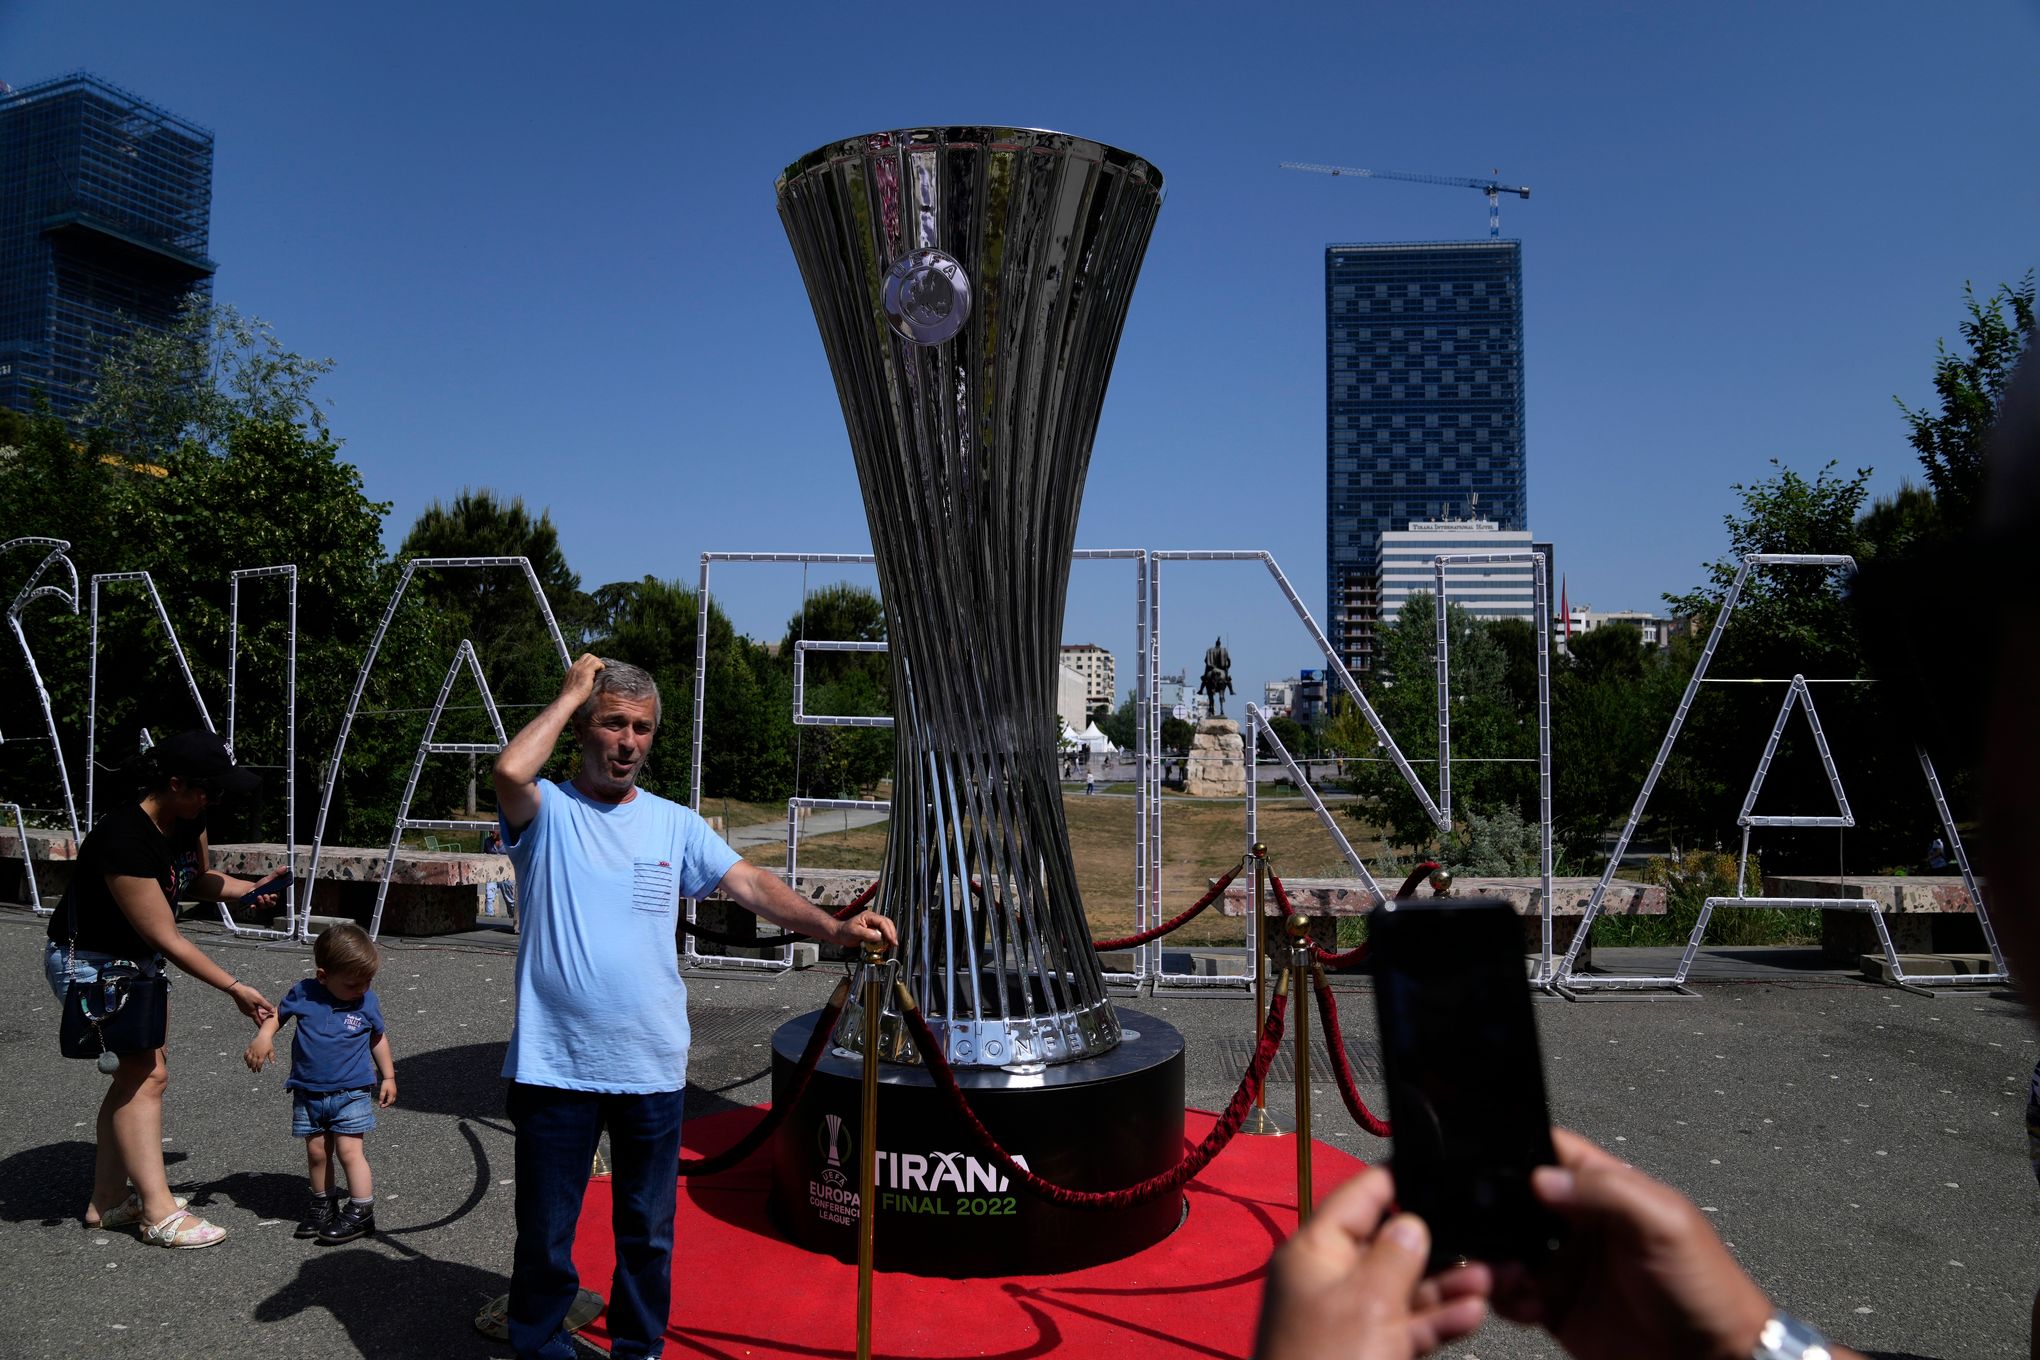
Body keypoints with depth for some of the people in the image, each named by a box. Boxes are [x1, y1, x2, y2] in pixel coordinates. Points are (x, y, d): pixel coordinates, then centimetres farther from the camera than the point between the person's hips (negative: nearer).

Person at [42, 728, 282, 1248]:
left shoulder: (188, 820, -8)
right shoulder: (125, 841, -33)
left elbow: (199, 878, 11)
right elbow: (165, 938, -28)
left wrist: (250, 888, -10)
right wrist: (234, 988, -25)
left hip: (137, 960, 9)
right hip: (90, 963, -9)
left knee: (139, 1071, 11)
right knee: (145, 1074, -12)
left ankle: (108, 1199, 21)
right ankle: (159, 1214, -6)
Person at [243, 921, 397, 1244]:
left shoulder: (367, 1001, -5)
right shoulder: (303, 994, -7)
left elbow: (378, 1038, 9)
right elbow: (276, 1014, 10)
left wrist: (388, 1076, 10)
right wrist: (263, 1037, -10)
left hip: (352, 1091, -2)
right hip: (309, 1092, 2)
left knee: (348, 1149, -6)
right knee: (316, 1150, 10)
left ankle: (361, 1211, 1)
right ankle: (323, 1202, 29)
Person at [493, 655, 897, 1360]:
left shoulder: (674, 824, 5)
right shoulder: (547, 811, -3)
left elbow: (751, 884, -6)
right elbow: (510, 771, -27)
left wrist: (833, 926, -22)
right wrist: (573, 690, -14)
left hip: (652, 1069, 3)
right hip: (553, 1065, -2)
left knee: (648, 1231, 17)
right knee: (545, 1233, 12)